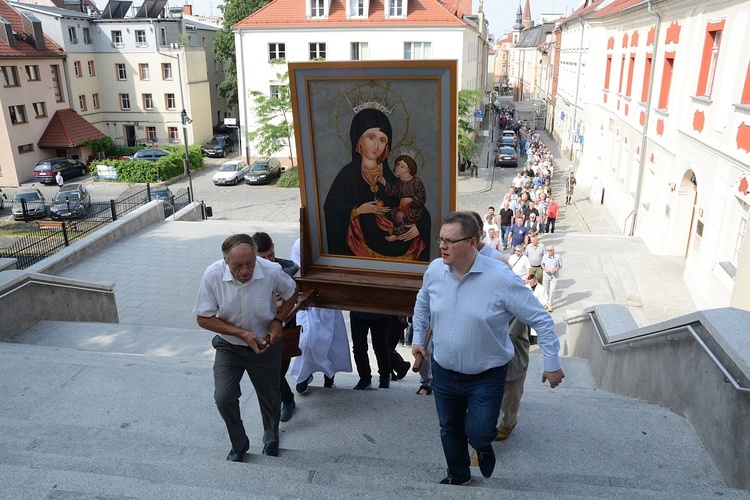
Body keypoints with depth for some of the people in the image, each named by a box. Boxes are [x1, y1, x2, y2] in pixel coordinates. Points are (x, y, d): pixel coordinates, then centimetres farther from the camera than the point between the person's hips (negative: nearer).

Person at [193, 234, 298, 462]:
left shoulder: (272, 271, -27)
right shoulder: (212, 275, -26)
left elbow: (291, 293, -4)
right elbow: (203, 318, -15)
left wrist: (278, 320, -18)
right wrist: (241, 333, -24)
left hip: (265, 345, 0)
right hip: (229, 346, 0)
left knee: (270, 398, 16)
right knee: (224, 398, -10)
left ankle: (271, 438, 48)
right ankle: (239, 444, 20)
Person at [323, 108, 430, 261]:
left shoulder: (387, 173, 8)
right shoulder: (349, 173, -2)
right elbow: (331, 207, -3)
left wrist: (419, 226, -10)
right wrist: (359, 210, -15)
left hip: (396, 239, 4)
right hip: (365, 242, -4)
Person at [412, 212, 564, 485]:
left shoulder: (500, 278, -25)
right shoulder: (435, 270, -10)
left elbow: (541, 319, -15)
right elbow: (422, 303, 14)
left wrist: (552, 363, -12)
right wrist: (418, 337, 15)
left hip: (486, 376, -4)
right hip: (443, 372, 4)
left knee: (477, 433, -1)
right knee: (450, 430, 20)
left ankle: (484, 445, 38)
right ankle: (457, 475, 48)